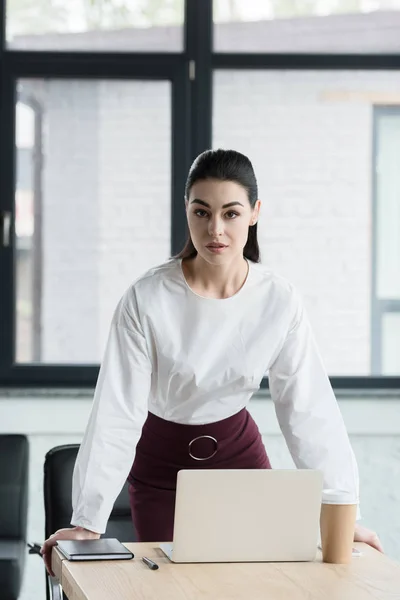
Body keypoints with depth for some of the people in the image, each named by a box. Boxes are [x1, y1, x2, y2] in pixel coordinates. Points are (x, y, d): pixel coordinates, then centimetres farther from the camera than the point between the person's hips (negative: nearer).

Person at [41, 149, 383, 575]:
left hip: (238, 449, 2)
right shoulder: (147, 298, -23)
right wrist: (87, 522, -29)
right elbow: (116, 413, -24)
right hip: (160, 460, -2)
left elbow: (309, 410, -15)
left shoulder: (279, 300, -16)